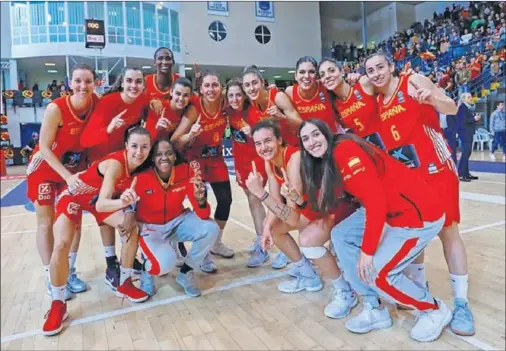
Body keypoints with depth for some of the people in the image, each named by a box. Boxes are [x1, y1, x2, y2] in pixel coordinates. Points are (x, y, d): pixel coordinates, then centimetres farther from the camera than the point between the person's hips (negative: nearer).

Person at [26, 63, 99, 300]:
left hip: (76, 168, 4)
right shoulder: (56, 108, -27)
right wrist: (67, 176, -29)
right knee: (46, 223, 4)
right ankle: (51, 279, 16)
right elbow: (44, 147, -23)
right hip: (46, 169, -4)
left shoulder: (97, 103, -17)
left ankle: (70, 272, 23)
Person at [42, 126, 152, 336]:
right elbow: (101, 205, -46)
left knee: (131, 229, -11)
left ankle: (124, 284, 7)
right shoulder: (115, 163, -37)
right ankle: (57, 305, -2)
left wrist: (129, 202, -24)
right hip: (75, 195, -5)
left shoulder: (140, 165, -17)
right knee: (61, 245, -22)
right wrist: (122, 202, -65)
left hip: (99, 197, 6)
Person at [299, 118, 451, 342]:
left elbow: (376, 200, -24)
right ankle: (375, 309, 13)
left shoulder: (345, 150, -19)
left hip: (420, 212, -9)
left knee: (374, 273, -10)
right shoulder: (326, 162, 9)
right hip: (388, 211, 9)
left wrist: (367, 250, -21)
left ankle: (435, 310, 18)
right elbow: (324, 204, 7)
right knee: (340, 235, 5)